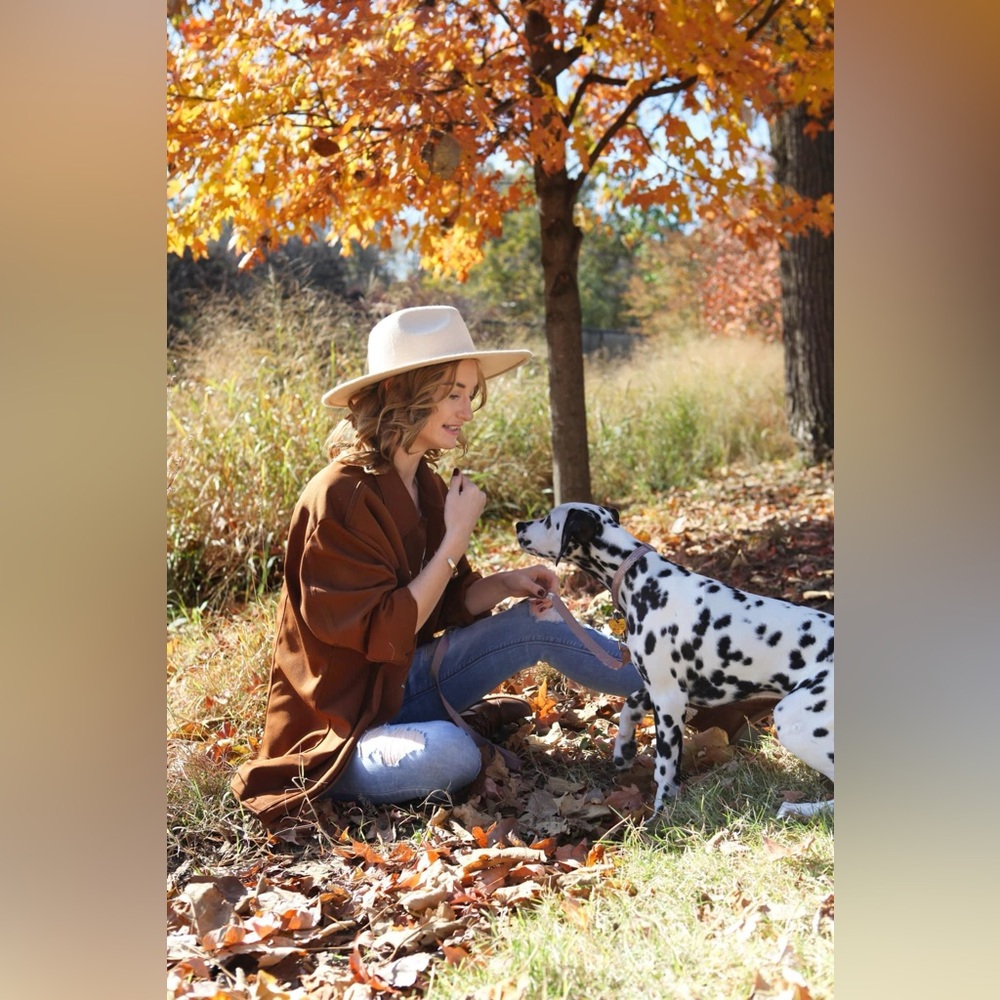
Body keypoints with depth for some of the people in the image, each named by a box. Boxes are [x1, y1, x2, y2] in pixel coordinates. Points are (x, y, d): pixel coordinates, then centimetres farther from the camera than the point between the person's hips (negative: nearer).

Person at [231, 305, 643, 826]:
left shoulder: (426, 484, 3)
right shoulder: (340, 498, -24)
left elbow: (447, 603, 9)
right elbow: (384, 633, -25)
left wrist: (507, 582, -10)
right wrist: (456, 538, -22)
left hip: (406, 680, 8)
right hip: (340, 724, -8)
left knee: (538, 621, -1)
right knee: (450, 753, -36)